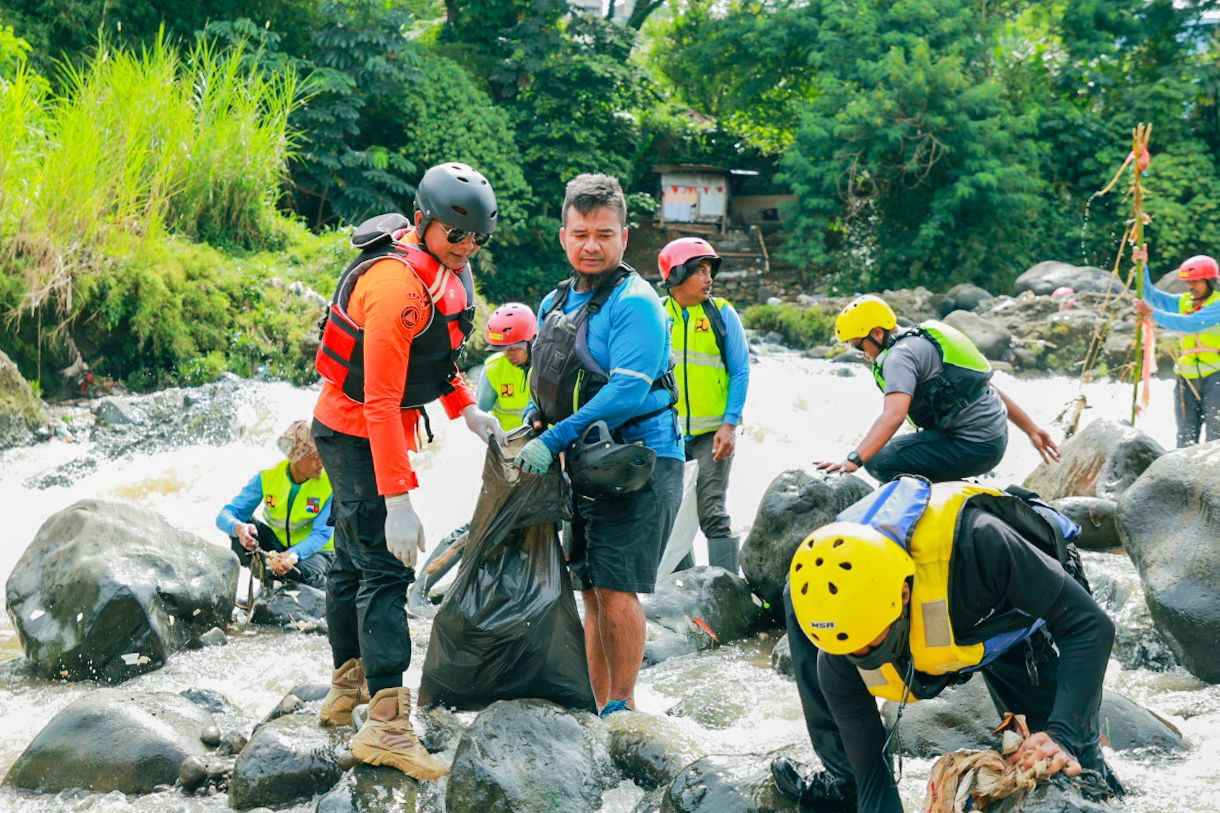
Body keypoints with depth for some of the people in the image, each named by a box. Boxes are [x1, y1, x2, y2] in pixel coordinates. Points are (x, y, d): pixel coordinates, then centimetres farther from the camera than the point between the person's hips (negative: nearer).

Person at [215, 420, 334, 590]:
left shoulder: (329, 484, -20)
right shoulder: (267, 477, -15)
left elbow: (322, 534, -24)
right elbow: (225, 516, -19)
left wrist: (294, 555, -45)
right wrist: (238, 527, -45)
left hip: (315, 549, -2)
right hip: (277, 544, 3)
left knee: (305, 573, -38)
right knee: (242, 527, -24)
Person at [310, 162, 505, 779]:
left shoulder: (444, 268, 1)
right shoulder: (397, 285, -29)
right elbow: (382, 402, -32)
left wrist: (465, 409, 8)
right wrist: (398, 501, -34)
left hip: (350, 432, 10)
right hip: (359, 434, -10)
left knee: (354, 562, 18)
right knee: (385, 570, -13)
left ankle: (346, 693, 31)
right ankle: (387, 725, -15)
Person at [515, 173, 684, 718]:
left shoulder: (634, 303, -12)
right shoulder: (554, 304, 14)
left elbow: (627, 392, -23)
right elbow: (544, 387, 24)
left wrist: (552, 441, -24)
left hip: (638, 469, -8)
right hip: (583, 468, 8)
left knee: (615, 589, -10)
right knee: (591, 591, 10)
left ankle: (623, 710, 0)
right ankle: (602, 712, 17)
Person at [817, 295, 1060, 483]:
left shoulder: (900, 356, -12)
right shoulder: (925, 342, 18)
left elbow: (893, 416, -30)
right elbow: (988, 386, 21)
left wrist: (853, 460, -38)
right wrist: (1032, 429, 24)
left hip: (972, 446, -10)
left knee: (880, 461, -16)